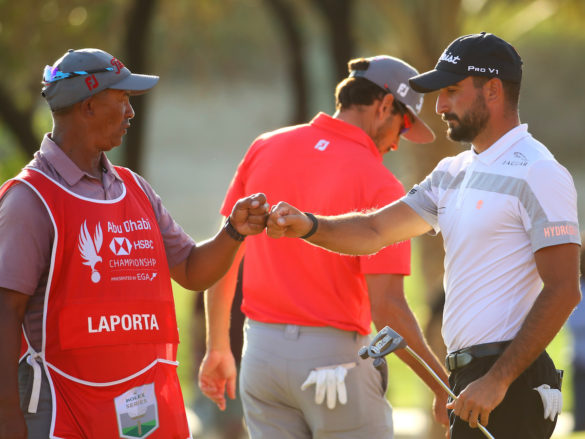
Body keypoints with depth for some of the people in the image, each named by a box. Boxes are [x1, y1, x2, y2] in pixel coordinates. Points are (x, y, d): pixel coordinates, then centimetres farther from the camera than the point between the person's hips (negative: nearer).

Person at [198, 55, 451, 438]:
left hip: (261, 348, 5)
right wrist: (443, 387, -11)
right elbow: (386, 306, -18)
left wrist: (218, 347, 19)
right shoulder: (379, 185, -13)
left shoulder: (265, 148, 3)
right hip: (335, 358, -5)